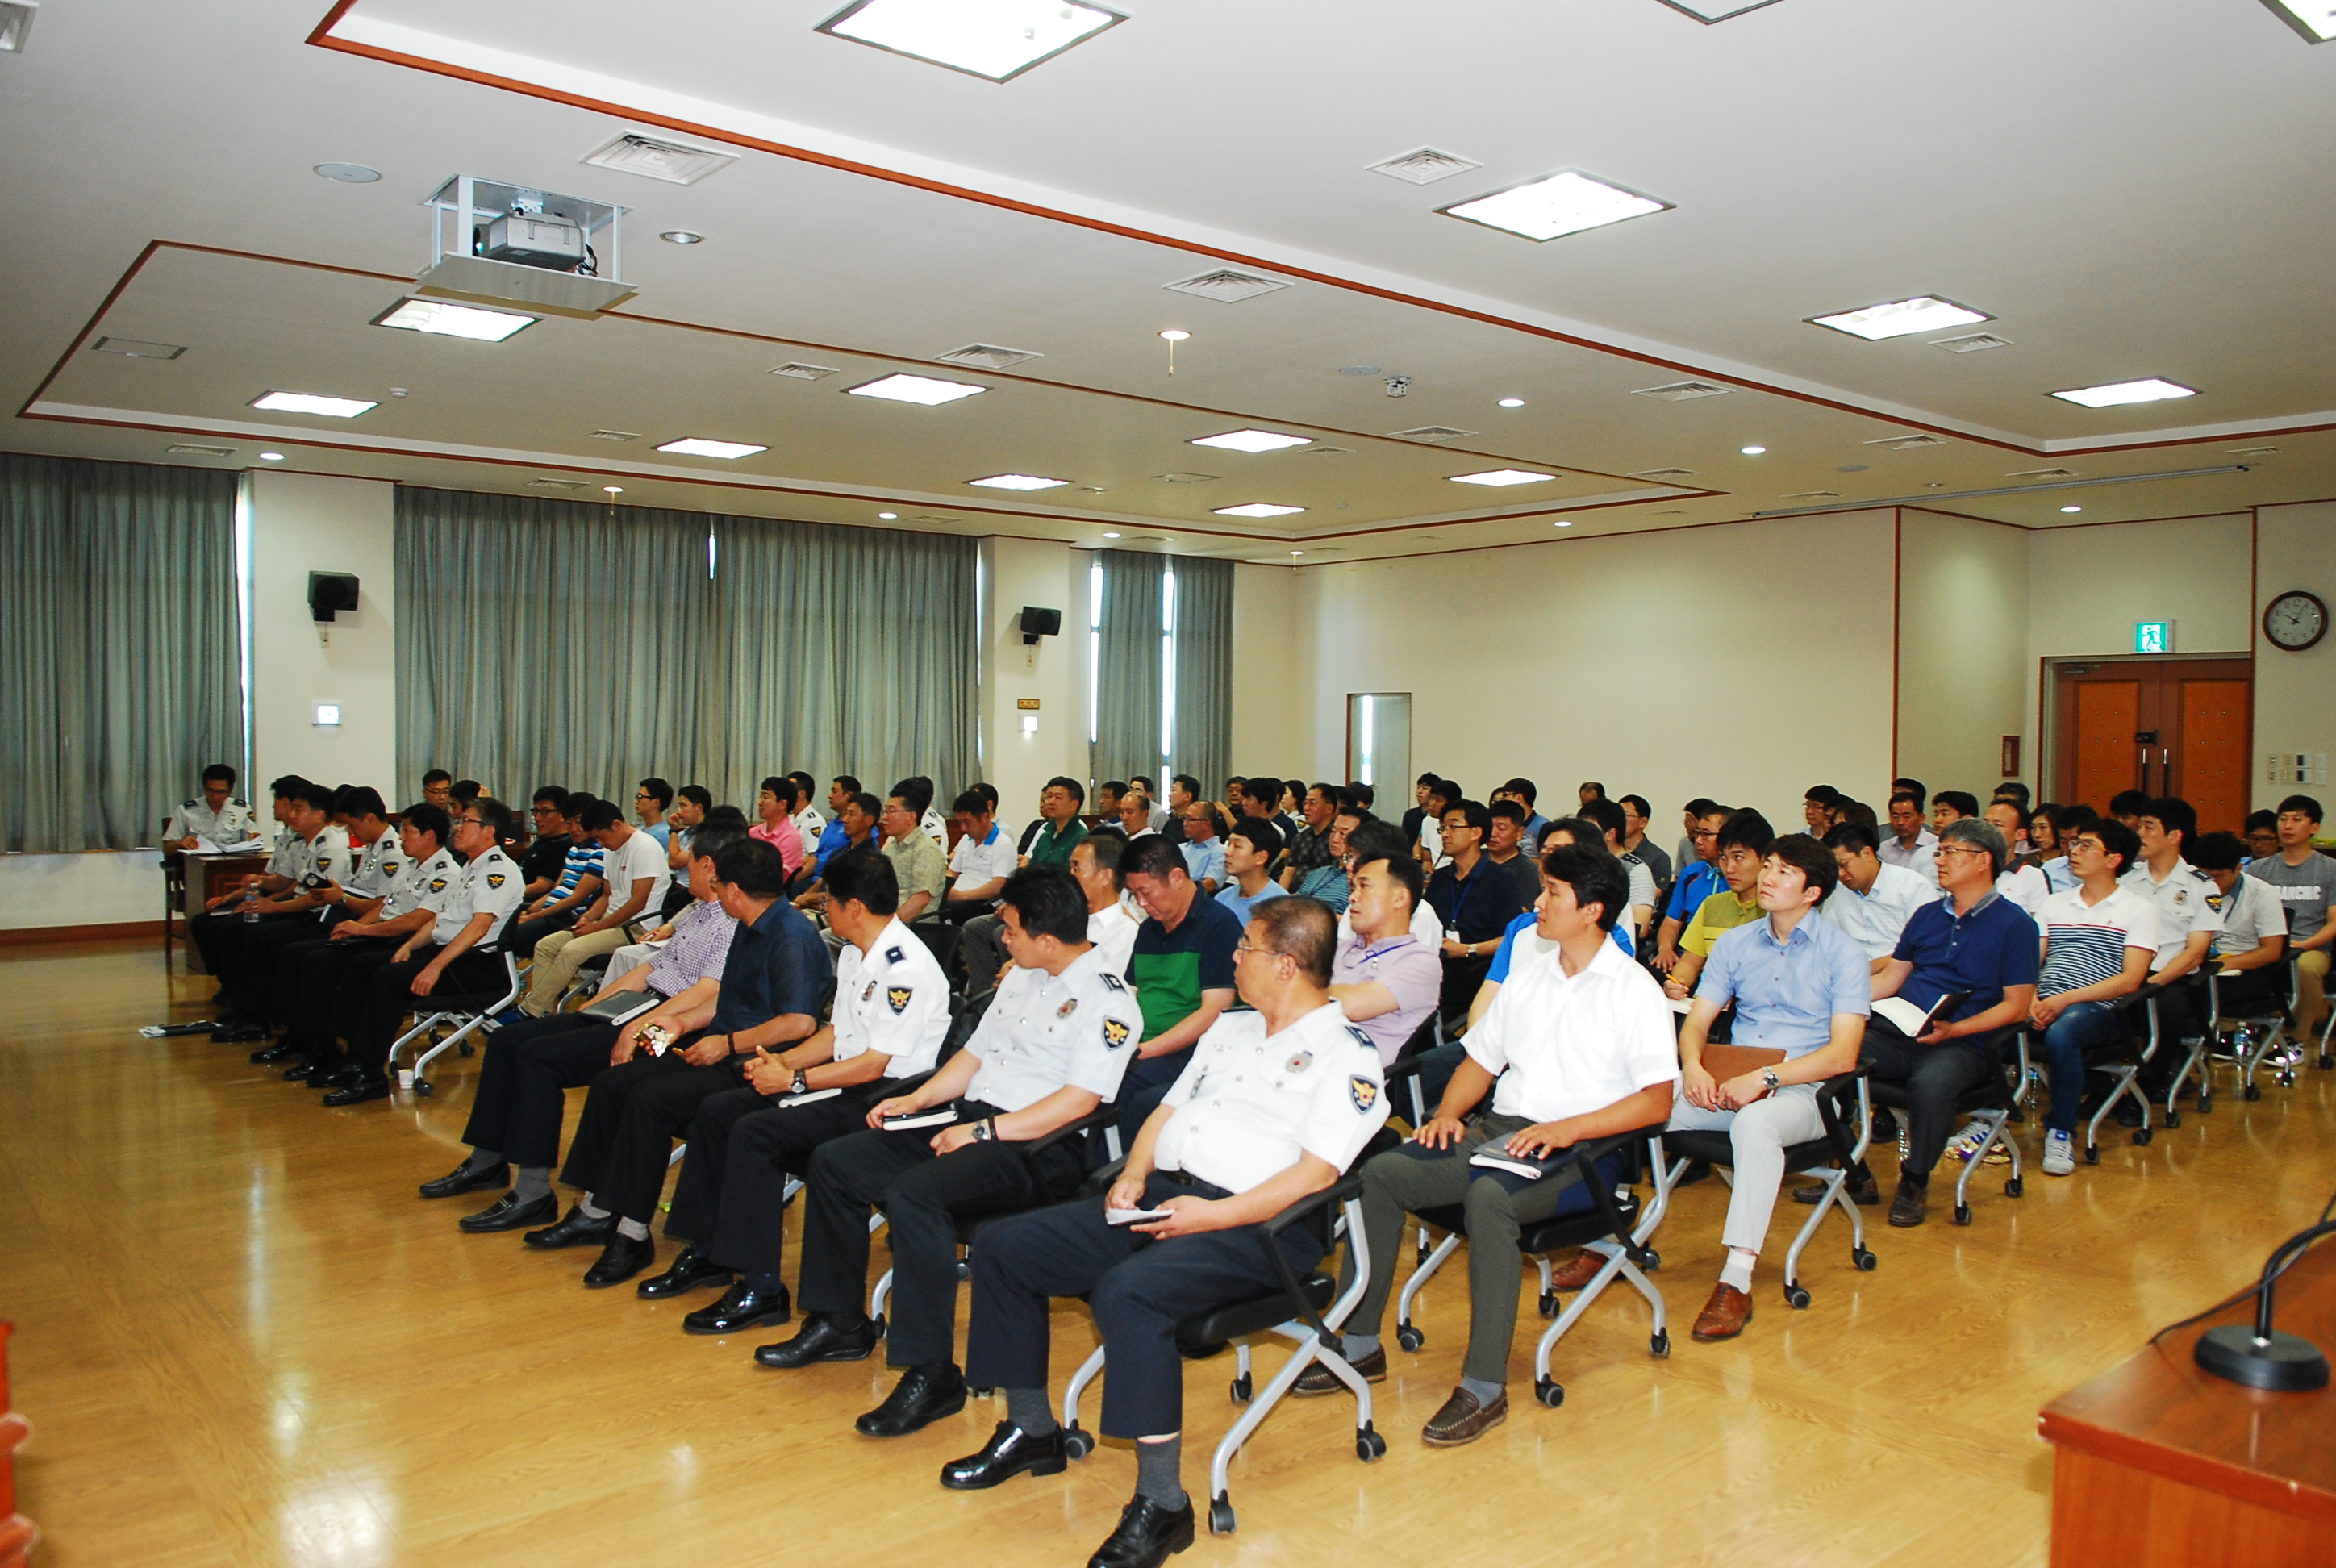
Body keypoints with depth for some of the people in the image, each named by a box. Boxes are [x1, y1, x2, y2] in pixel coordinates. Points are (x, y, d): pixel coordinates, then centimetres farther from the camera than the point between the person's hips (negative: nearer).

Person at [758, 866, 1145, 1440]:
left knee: (912, 1194, -33)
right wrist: (916, 1100, 8)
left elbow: (1079, 1101, -20)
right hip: (972, 1117, 10)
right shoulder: (1022, 978, 17)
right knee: (834, 1163, 3)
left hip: (1039, 1147, -10)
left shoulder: (1107, 1000, -12)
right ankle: (840, 1322, 16)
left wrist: (982, 1131, -20)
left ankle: (931, 1372, -22)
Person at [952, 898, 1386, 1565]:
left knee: (1127, 1290, -36)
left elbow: (1316, 1172, -15)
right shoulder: (1229, 1031, 22)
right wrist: (1133, 1174, 3)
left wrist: (1215, 1215, -21)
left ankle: (1162, 1503, -24)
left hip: (1253, 1227, -9)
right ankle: (1031, 1431, 14)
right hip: (1163, 1195, 9)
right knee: (1004, 1248, 1)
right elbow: (1168, 1111, 23)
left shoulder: (1343, 1055, -5)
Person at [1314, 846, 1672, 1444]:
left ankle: (1485, 1388, -27)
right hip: (1499, 1129, 7)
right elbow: (1481, 1059, 21)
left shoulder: (1634, 990, -2)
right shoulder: (1527, 975, 18)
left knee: (1489, 1196, -36)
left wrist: (1565, 1129, -21)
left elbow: (1657, 1101, -11)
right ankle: (1361, 1344, -3)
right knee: (1381, 1172, -13)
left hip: (1580, 1150, -6)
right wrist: (1448, 1113, 2)